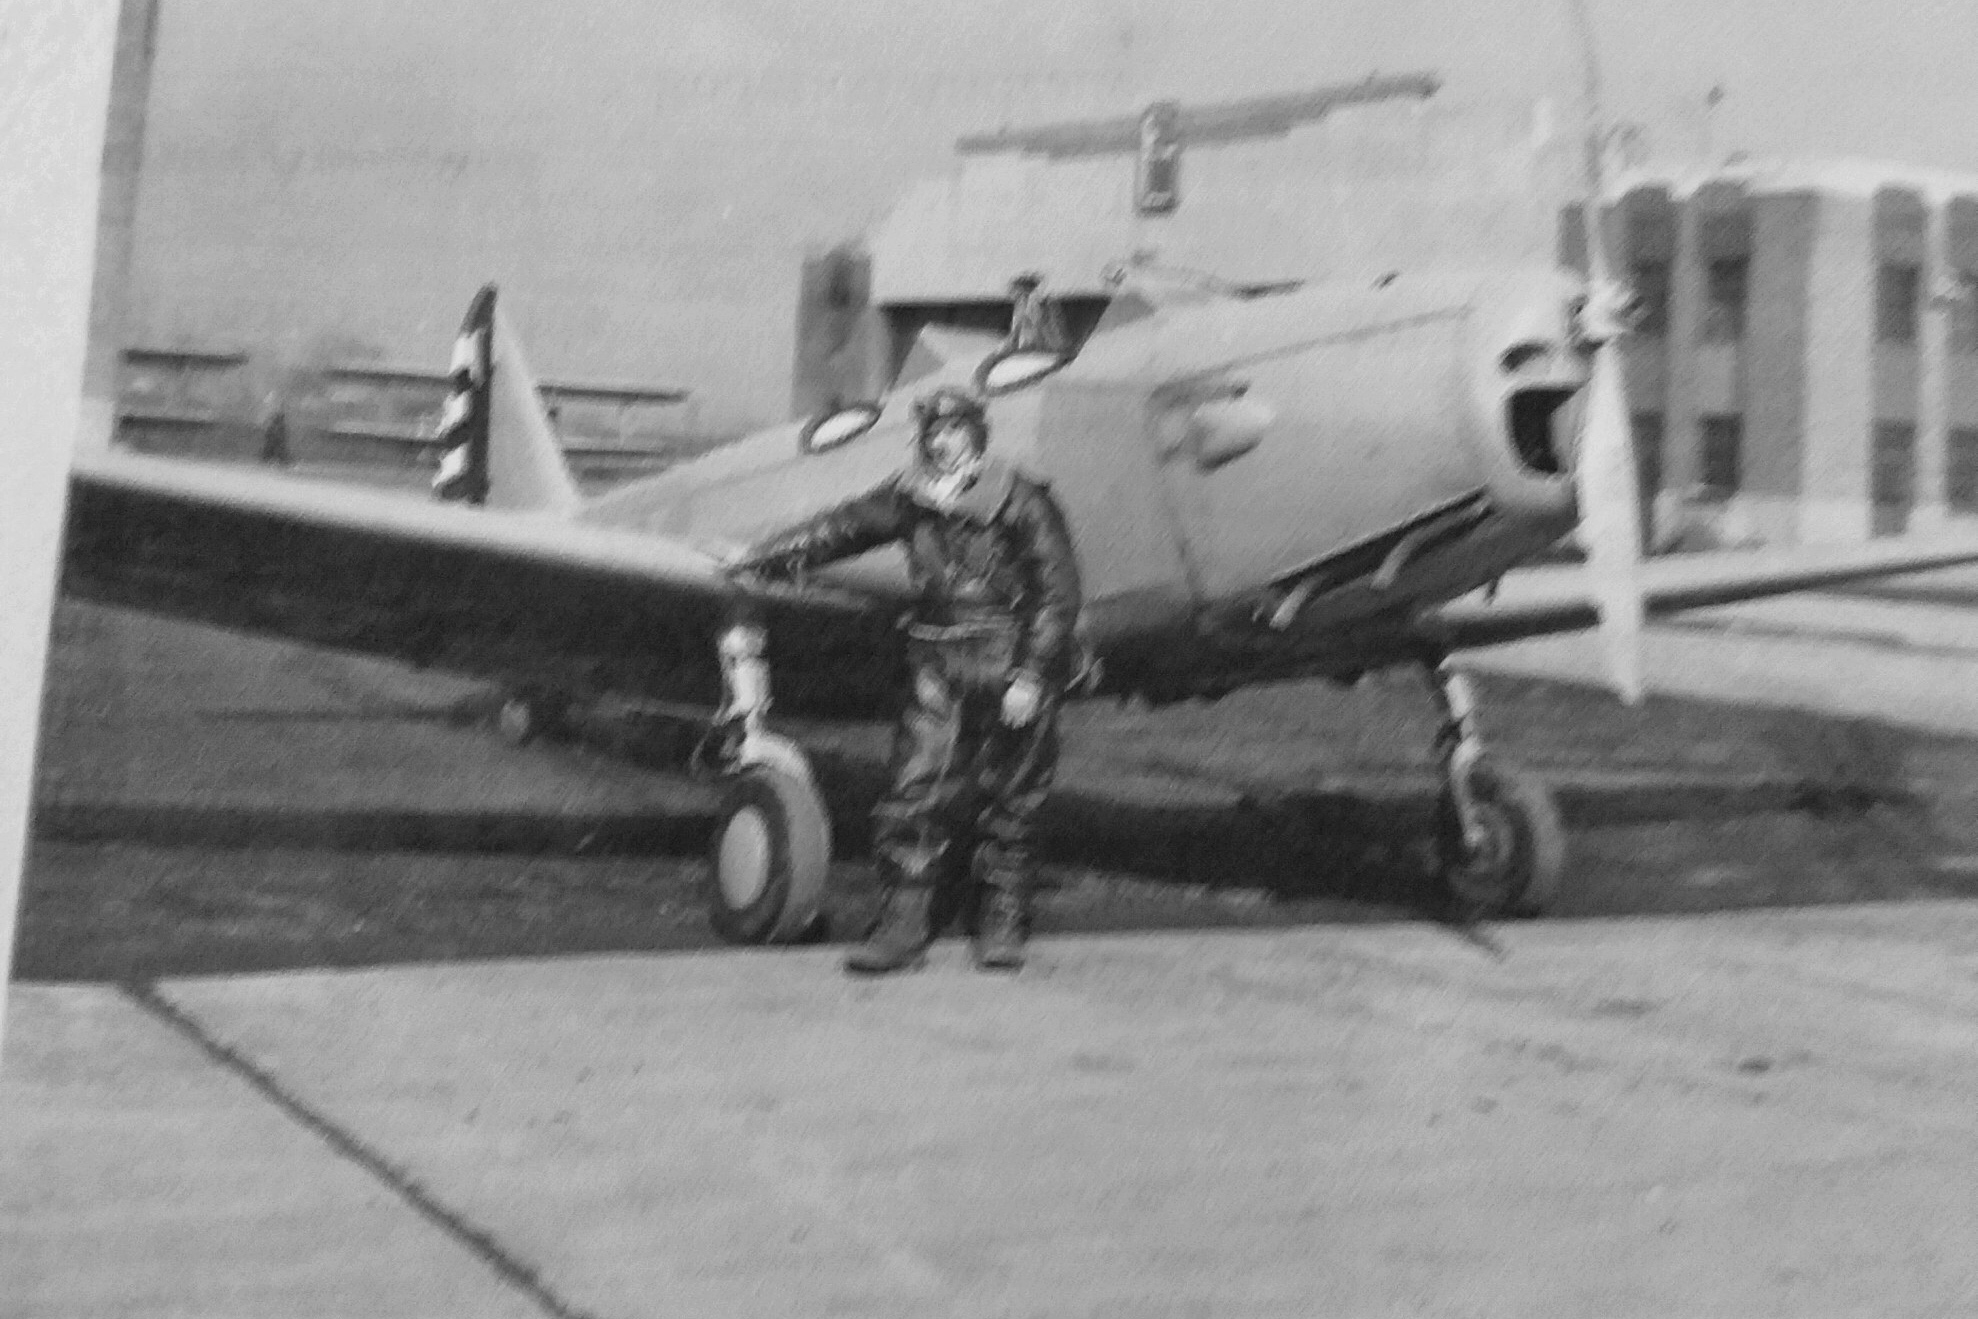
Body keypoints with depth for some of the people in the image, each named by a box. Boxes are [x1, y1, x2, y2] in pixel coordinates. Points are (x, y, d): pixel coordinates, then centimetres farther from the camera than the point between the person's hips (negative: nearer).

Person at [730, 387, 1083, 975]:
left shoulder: (1021, 502, -11)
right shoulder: (912, 496, 5)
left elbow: (1057, 593, -10)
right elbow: (846, 526, 15)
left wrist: (1030, 678, -15)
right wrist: (765, 556, 10)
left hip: (1012, 663, -5)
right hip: (939, 663, 5)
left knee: (1008, 799, 2)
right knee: (916, 791, -2)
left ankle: (1003, 926, 16)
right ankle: (904, 922, 4)